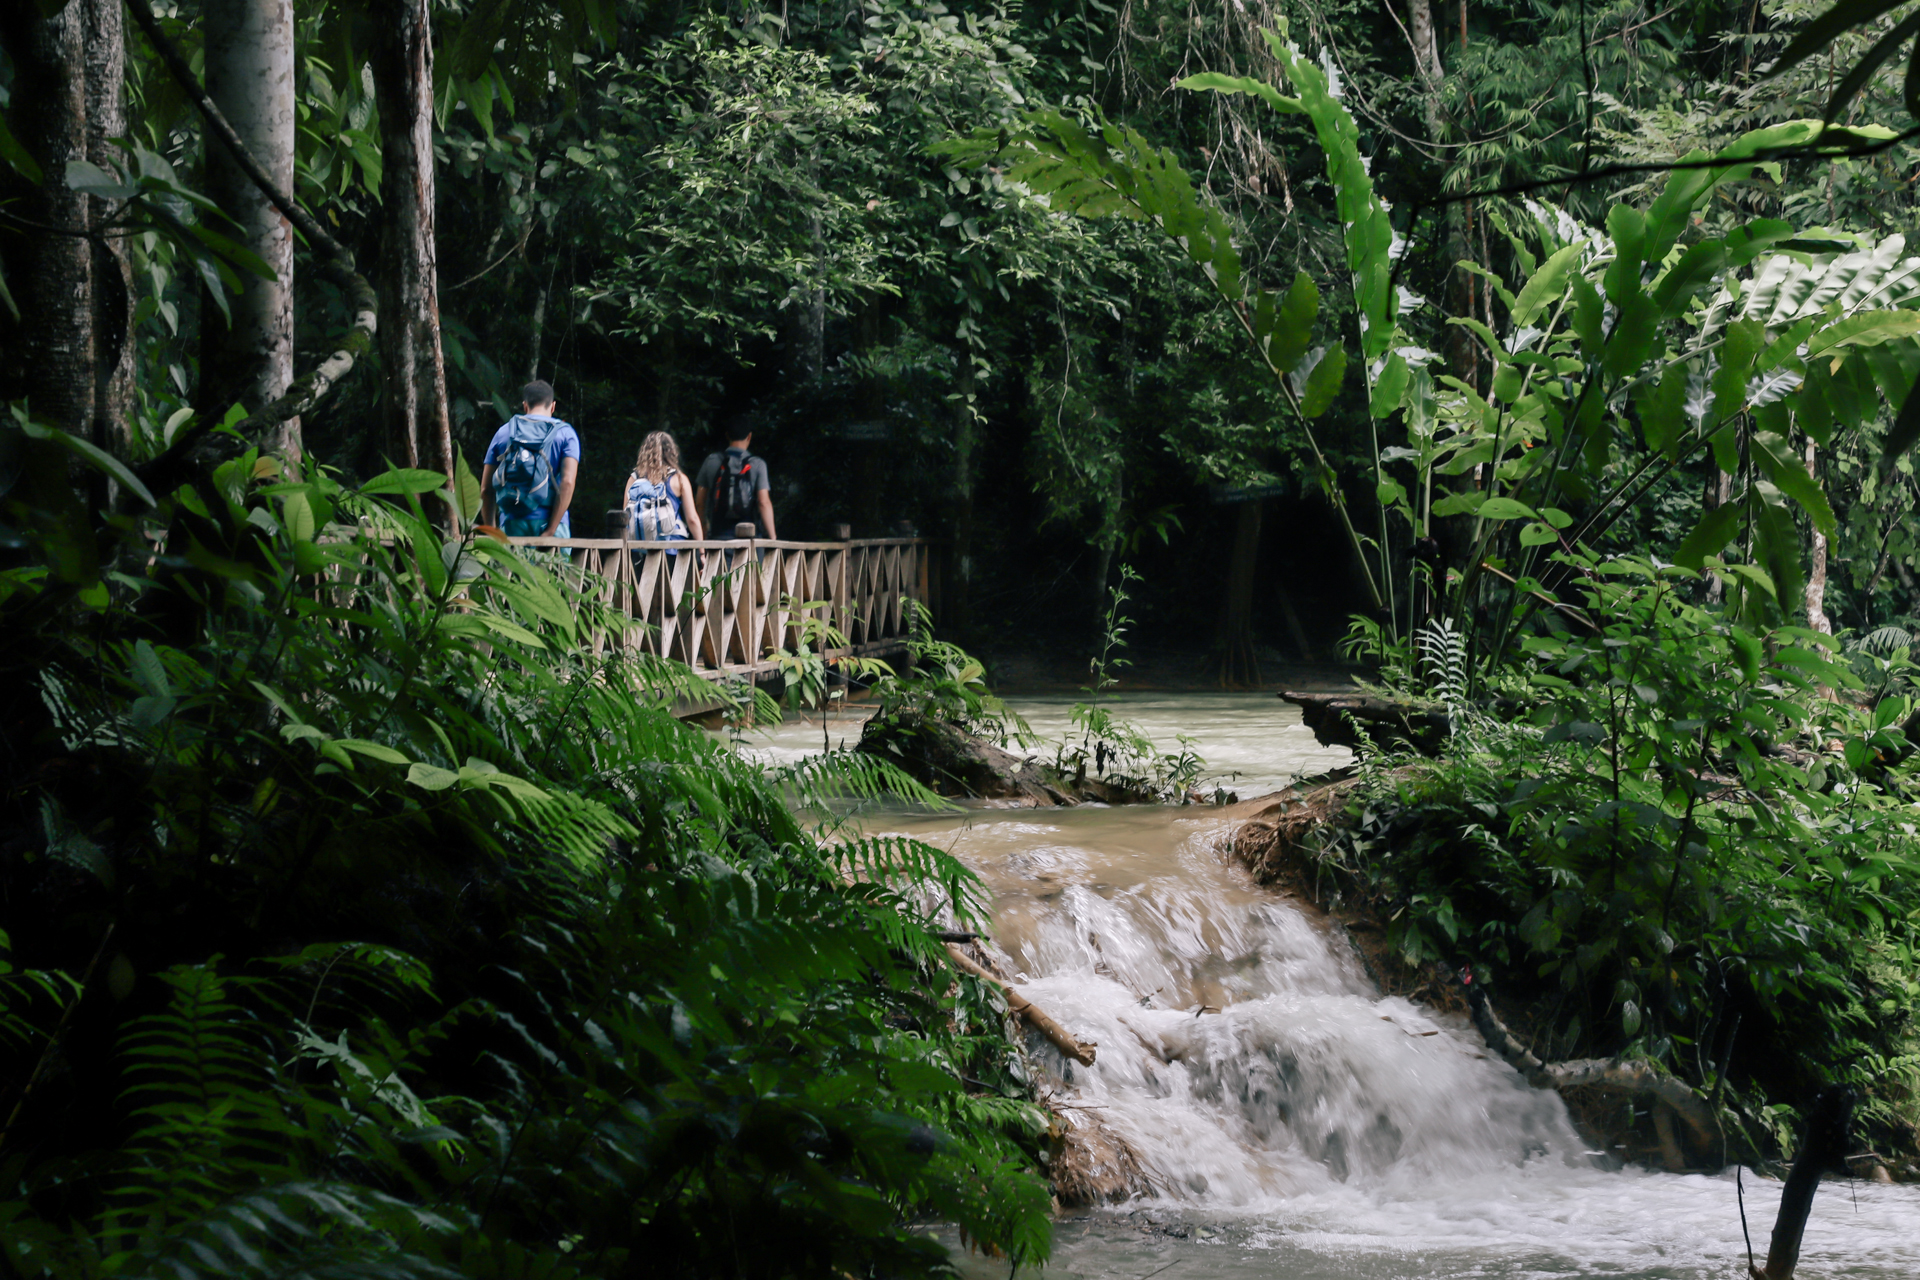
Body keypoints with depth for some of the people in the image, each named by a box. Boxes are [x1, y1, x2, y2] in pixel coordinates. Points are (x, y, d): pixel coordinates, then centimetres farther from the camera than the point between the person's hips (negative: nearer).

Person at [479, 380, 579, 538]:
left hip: (511, 525, 2)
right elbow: (567, 483, -9)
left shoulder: (503, 433, 12)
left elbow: (486, 489, 9)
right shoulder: (565, 434, 5)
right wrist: (551, 531, -11)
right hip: (549, 523, -2)